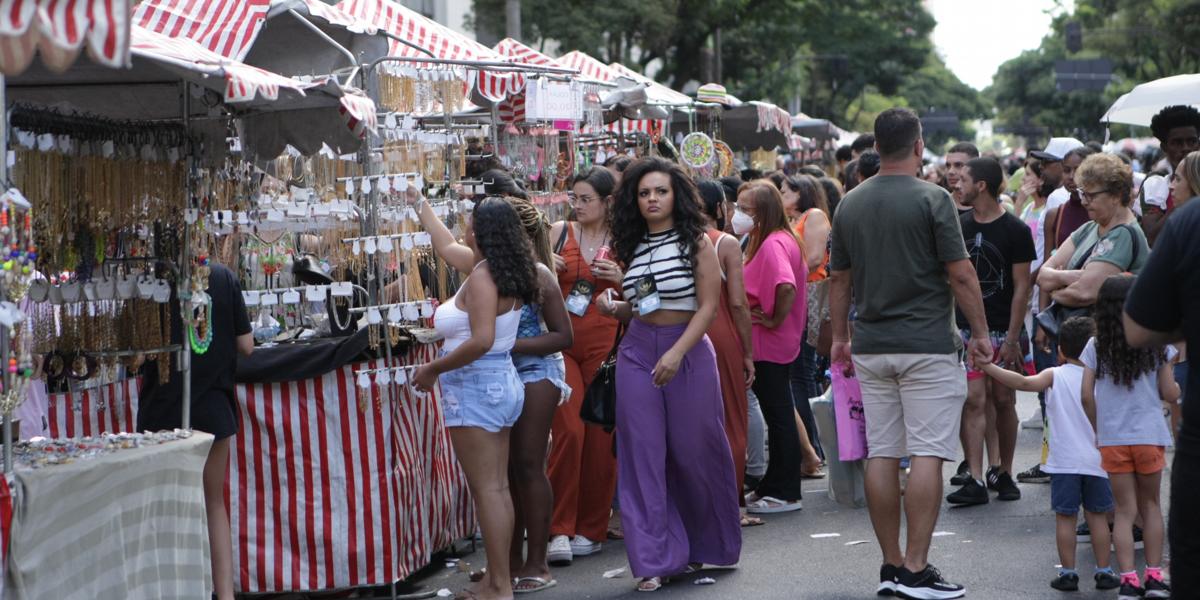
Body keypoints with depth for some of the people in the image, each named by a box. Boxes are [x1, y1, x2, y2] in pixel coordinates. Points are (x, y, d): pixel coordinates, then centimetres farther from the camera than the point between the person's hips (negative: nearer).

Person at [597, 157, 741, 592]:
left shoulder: (696, 242, -3)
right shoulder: (631, 247, 10)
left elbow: (709, 305, -9)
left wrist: (677, 353, -20)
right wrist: (614, 307, -4)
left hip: (689, 350, -4)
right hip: (638, 352, 4)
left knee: (695, 451, 4)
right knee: (644, 456, -2)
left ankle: (707, 547, 25)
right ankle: (655, 559, 0)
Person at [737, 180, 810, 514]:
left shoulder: (773, 243, -19)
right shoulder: (782, 239, 13)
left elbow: (786, 286, -33)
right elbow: (797, 277, 23)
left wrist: (775, 320, -20)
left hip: (768, 345, -10)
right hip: (781, 343, 10)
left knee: (778, 415, -3)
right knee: (779, 414, 15)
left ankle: (785, 493, 4)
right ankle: (774, 486, 23)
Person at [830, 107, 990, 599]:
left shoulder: (850, 203, 7)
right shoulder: (932, 199, -9)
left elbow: (838, 278, 13)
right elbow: (960, 275, -10)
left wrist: (840, 337, 23)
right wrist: (980, 333, -1)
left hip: (871, 346, 5)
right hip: (927, 344, -5)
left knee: (881, 455, 8)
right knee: (927, 453, -4)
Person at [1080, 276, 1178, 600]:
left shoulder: (1096, 347, -2)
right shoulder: (1156, 345, -3)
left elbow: (1087, 396, -4)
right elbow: (1170, 394, -2)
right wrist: (1175, 386, 21)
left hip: (1112, 439, 0)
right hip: (1149, 436, 0)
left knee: (1125, 510, 6)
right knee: (1150, 505, 16)